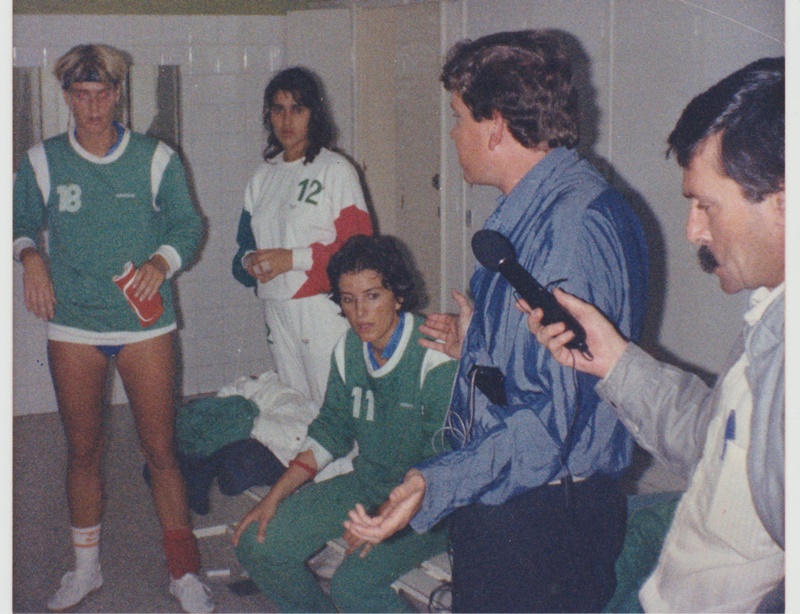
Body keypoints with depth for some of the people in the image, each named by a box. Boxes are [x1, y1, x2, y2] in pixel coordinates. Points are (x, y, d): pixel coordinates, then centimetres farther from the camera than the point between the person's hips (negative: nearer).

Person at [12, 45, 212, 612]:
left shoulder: (156, 159, 0)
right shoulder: (43, 162, 4)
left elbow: (188, 224, 4)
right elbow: (22, 221, 13)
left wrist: (162, 261, -15)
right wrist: (31, 255, -9)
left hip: (145, 325, -1)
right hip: (73, 327, 2)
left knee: (161, 453, 0)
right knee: (83, 452, 12)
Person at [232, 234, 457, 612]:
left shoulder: (436, 359, -20)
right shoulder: (349, 349, 2)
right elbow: (330, 432, 11)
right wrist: (274, 497, 4)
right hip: (367, 483, 7)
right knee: (257, 545, -3)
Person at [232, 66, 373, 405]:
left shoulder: (336, 170, -5)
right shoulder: (263, 177, 15)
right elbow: (247, 240, 19)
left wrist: (293, 258, -17)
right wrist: (249, 262, -4)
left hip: (323, 311, -6)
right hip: (276, 311, 6)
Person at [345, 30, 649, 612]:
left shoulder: (572, 225, -25)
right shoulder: (529, 211, 9)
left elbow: (549, 417, -30)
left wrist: (435, 486, -38)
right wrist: (477, 343, 35)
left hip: (539, 523, -10)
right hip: (500, 505, 10)